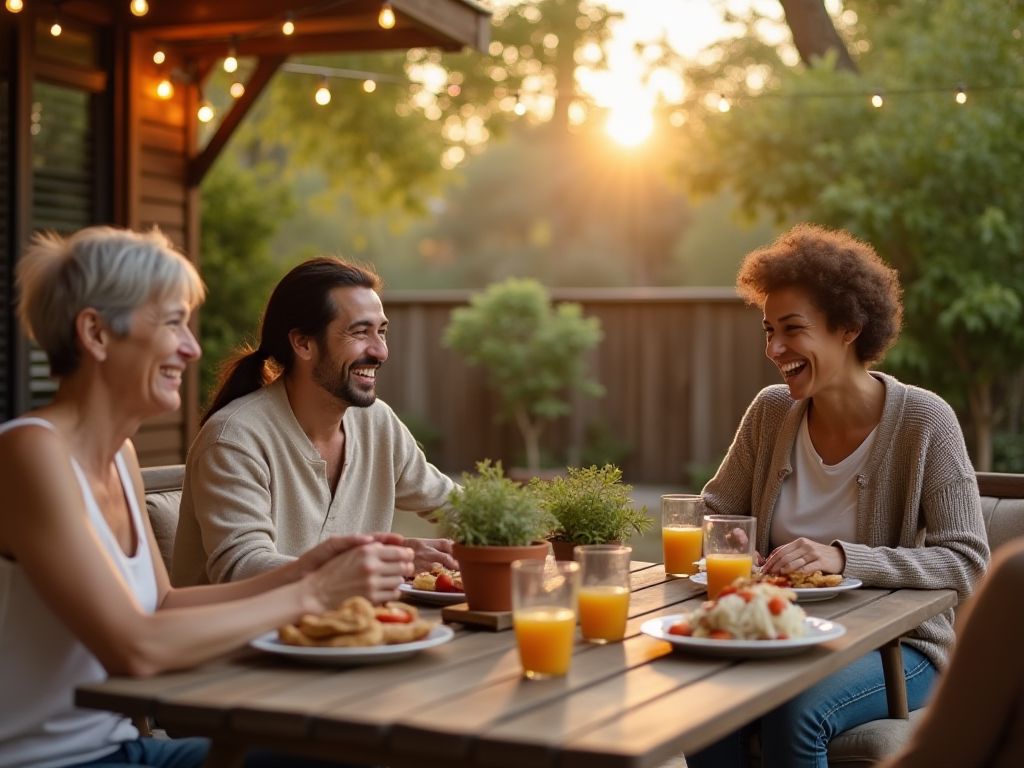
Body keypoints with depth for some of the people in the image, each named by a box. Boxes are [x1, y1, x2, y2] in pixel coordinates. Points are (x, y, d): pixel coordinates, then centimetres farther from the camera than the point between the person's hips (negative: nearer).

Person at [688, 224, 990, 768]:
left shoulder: (924, 422, -10)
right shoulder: (771, 412, 3)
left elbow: (966, 564, -16)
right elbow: (715, 514, 13)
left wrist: (842, 557, -28)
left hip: (897, 646, -3)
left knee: (795, 714, -32)